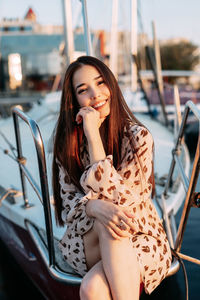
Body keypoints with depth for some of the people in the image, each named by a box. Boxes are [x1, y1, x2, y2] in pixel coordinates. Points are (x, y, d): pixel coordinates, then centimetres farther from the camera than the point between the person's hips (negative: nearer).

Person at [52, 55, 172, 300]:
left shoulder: (138, 137, -10)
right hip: (85, 241, 3)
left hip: (140, 238, -2)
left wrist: (93, 132, -21)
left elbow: (115, 196, -19)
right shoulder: (68, 141, -1)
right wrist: (95, 207, -30)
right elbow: (68, 200, -4)